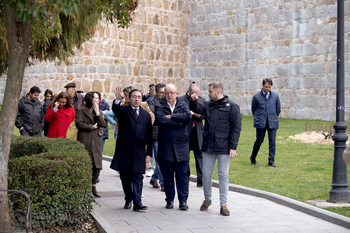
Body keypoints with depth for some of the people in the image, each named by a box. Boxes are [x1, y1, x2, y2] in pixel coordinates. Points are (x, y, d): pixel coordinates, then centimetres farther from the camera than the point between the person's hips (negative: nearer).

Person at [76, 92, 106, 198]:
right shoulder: (80, 110, 2)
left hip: (96, 141, 5)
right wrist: (91, 127, -3)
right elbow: (79, 123, -9)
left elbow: (103, 124, 4)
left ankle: (93, 186, 14)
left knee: (97, 165, 1)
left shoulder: (99, 111, 18)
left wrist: (97, 112, -3)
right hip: (84, 141, -5)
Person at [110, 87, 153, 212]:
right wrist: (118, 99, -42)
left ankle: (137, 203, -9)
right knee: (125, 177, 6)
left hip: (139, 151, 1)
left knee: (138, 177, -5)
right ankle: (128, 199, 22)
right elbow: (115, 110, -20)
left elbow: (149, 135, 12)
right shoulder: (124, 110, 6)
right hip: (124, 150, -1)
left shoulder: (146, 115, 13)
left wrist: (149, 153, 7)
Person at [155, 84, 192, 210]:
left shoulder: (183, 105, 10)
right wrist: (179, 123, -9)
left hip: (181, 147, 1)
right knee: (167, 176, 5)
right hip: (165, 147, -1)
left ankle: (183, 201, 4)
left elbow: (188, 116, -11)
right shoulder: (159, 107, 4)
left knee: (182, 175, 0)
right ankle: (169, 200, 16)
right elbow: (161, 121, -15)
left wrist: (171, 117, -11)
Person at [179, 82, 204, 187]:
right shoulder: (181, 100, 0)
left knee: (199, 154, -2)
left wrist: (199, 115, -10)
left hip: (197, 131, 2)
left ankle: (200, 179, -1)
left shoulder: (201, 100, 11)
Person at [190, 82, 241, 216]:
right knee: (206, 174, 9)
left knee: (223, 175, 2)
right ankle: (207, 199, 27)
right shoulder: (208, 106, 12)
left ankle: (223, 204, 10)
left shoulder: (232, 107, -3)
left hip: (224, 149, -4)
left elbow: (236, 128, -6)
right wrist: (194, 101, -7)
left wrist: (233, 147, -11)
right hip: (208, 147, 4)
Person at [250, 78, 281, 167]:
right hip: (260, 123, -2)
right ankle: (253, 158, 23)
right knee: (259, 141, 2)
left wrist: (273, 118, 14)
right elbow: (253, 109, 10)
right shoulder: (256, 97, 0)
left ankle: (271, 162, 3)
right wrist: (259, 118, 10)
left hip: (272, 123, 2)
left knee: (272, 142, -3)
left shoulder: (275, 96, 6)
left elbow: (278, 110, 16)